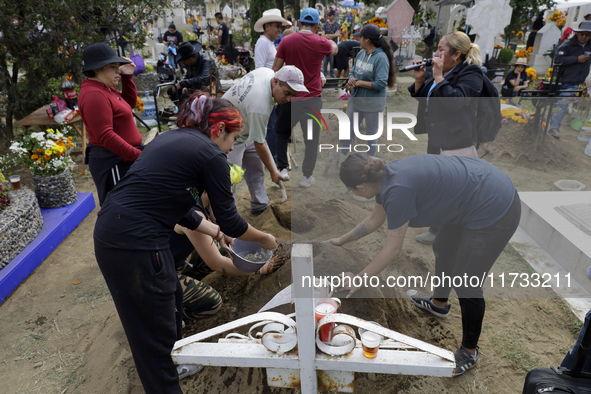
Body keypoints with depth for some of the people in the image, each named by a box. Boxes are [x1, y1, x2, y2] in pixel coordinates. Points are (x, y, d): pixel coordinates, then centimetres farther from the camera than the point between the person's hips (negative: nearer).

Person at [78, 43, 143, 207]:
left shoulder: (105, 89, 14)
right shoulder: (93, 95, -18)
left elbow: (129, 103, 28)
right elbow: (105, 136, -25)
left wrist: (127, 77, 15)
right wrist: (137, 155, -28)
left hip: (122, 158, 11)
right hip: (112, 161, -11)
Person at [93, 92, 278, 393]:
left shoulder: (173, 138, 15)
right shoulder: (211, 156, -11)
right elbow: (230, 221, -6)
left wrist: (216, 232, 23)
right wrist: (264, 239, 12)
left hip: (110, 230, 10)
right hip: (135, 244, -10)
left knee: (168, 297, 27)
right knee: (155, 331, 9)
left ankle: (173, 365, 50)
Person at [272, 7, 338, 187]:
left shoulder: (286, 41, -2)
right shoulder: (321, 42, -4)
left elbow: (275, 70, 0)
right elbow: (335, 50, 19)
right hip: (312, 98, -1)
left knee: (281, 133, 20)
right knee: (311, 139, 9)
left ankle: (282, 168, 15)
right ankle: (307, 176, 14)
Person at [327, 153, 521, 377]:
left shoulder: (398, 188, -28)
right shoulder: (385, 176, -1)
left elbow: (393, 249, -18)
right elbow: (374, 220, 15)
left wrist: (359, 280, -8)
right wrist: (342, 240, 23)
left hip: (495, 210, -9)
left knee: (465, 285, 2)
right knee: (443, 250, 26)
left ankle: (469, 352, 25)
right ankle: (439, 304, 51)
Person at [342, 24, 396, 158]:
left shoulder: (381, 57, -19)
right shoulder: (361, 53, 3)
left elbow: (381, 84, -24)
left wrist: (358, 82, -20)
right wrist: (351, 81, -14)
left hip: (372, 105, -7)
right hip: (356, 102, 7)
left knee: (371, 135, 11)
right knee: (348, 131, 17)